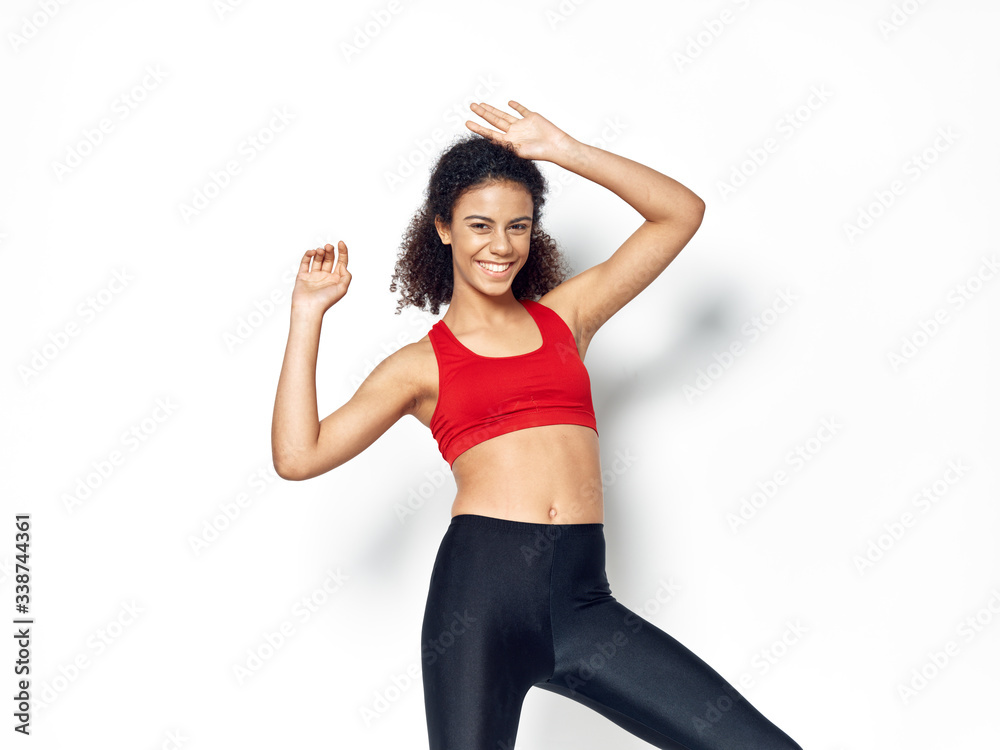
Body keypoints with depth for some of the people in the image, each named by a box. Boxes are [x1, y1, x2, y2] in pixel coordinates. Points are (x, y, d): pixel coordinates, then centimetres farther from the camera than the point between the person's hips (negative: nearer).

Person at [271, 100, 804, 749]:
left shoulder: (566, 316, 17)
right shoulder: (420, 364, 10)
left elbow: (682, 212, 15)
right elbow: (297, 456, -1)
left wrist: (565, 150, 9)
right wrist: (308, 313, 4)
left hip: (582, 602, 2)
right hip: (480, 587, -2)